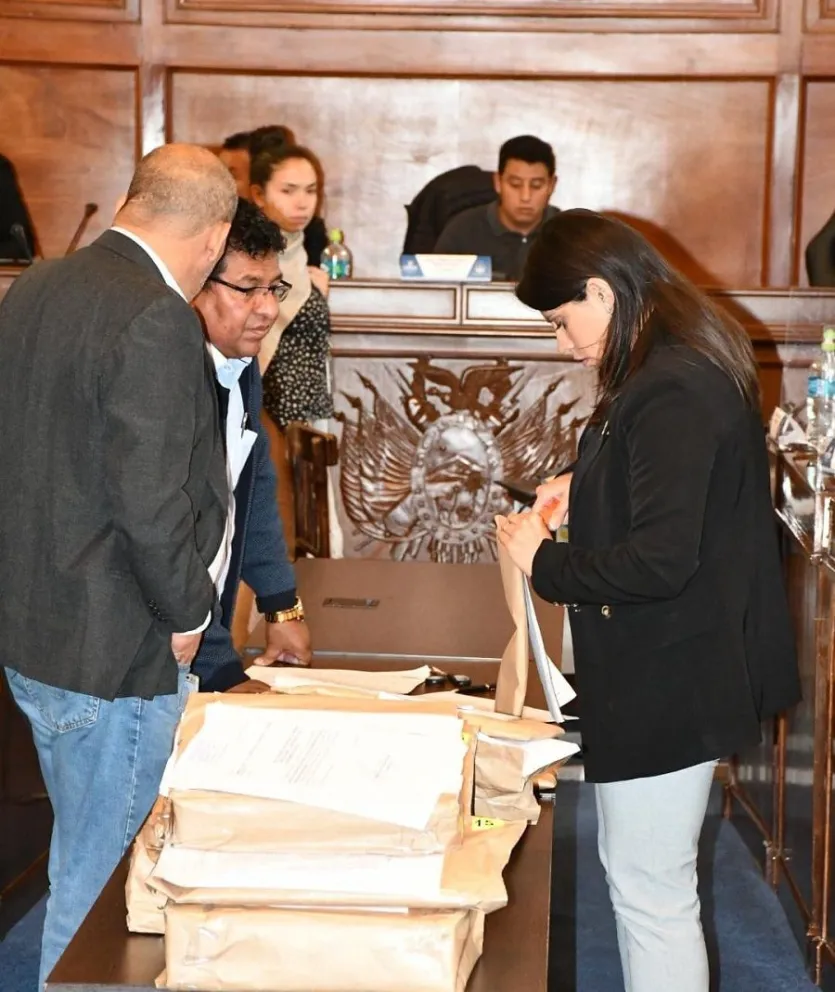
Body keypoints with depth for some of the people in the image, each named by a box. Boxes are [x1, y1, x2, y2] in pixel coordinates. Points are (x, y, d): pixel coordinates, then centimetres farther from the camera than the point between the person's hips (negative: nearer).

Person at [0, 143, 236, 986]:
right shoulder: (157, 321, -22)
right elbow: (151, 502, -25)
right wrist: (187, 611, -9)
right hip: (114, 647, -9)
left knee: (79, 854, 24)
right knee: (100, 877, 6)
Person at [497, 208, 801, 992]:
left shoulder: (671, 391, -24)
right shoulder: (687, 366, 9)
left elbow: (660, 562, -27)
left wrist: (543, 561, -14)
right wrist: (586, 488, 11)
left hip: (668, 682, -11)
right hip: (669, 670, 11)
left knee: (651, 894, 1)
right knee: (638, 875, 21)